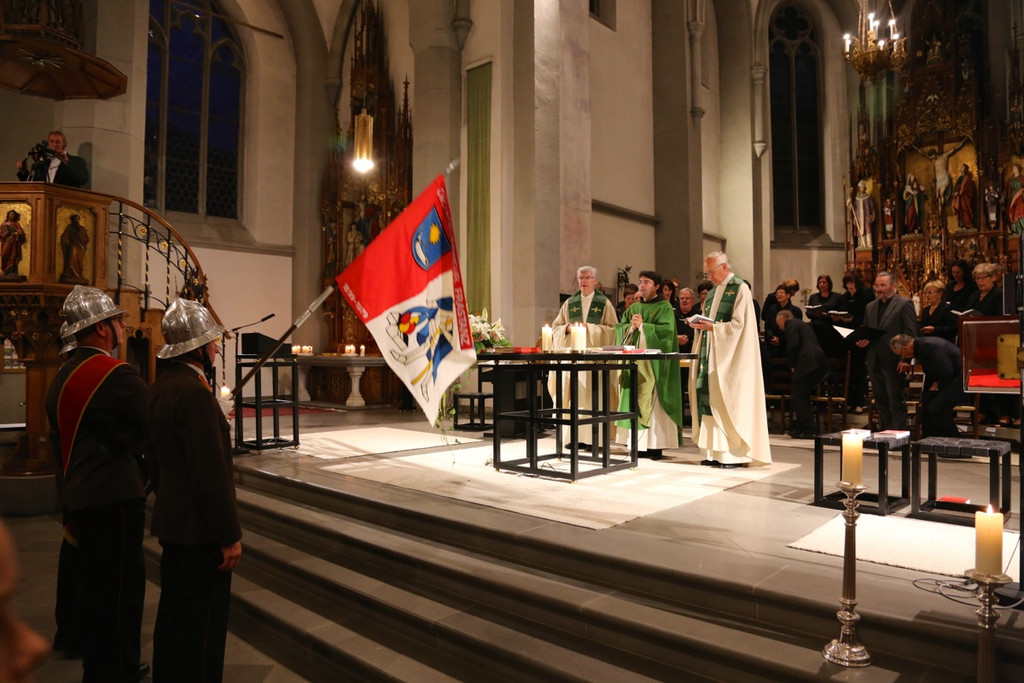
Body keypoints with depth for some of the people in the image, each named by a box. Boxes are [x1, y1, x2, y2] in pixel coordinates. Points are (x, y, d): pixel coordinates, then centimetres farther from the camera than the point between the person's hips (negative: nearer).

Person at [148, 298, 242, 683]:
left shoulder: (161, 386, 7)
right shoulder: (194, 393, -23)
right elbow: (211, 474, -24)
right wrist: (229, 536, -19)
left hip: (172, 521, 10)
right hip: (199, 530, -10)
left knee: (174, 614, 21)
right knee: (203, 622, 2)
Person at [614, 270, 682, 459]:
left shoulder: (664, 307, 1)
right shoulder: (633, 308, 18)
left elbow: (666, 330, -14)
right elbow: (619, 328, 10)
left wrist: (642, 326, -13)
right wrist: (631, 326, -9)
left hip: (653, 362, -5)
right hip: (634, 359, 5)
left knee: (653, 402, -7)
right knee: (635, 400, 2)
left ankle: (655, 445, -4)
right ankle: (638, 444, 5)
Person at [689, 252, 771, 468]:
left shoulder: (740, 289, -6)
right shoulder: (713, 292, 18)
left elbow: (738, 325, -13)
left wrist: (712, 327, -21)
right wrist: (700, 324, -1)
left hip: (729, 358, -7)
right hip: (711, 356, 7)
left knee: (728, 401, -7)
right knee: (710, 399, 3)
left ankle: (735, 452, -1)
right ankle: (715, 451, 7)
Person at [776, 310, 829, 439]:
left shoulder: (790, 324, 1)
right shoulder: (803, 324, 30)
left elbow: (793, 345, -14)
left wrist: (792, 365, -3)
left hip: (807, 363, -9)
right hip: (820, 362, 9)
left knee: (799, 397, -3)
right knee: (802, 396, 17)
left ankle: (809, 429, -5)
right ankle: (801, 426, 20)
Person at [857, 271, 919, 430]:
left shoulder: (904, 304, -3)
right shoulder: (870, 307, 17)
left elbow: (911, 334, -8)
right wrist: (861, 342, -1)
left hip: (894, 362, -6)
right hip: (875, 363, 6)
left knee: (896, 403, -2)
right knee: (881, 403, 12)